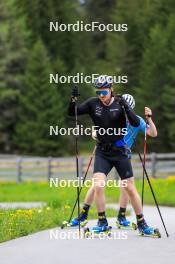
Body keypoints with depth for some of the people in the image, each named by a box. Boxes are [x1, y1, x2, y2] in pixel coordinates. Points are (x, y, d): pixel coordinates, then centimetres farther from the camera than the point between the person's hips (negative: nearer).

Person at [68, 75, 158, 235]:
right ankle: (102, 222, -2)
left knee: (130, 188, 2)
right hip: (102, 153, 1)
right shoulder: (93, 103, -1)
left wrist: (126, 108, -31)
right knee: (98, 186, -16)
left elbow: (136, 124, -16)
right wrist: (73, 100, -17)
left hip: (120, 152, -1)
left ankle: (142, 223, 15)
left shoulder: (120, 103, -7)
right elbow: (72, 113, 1)